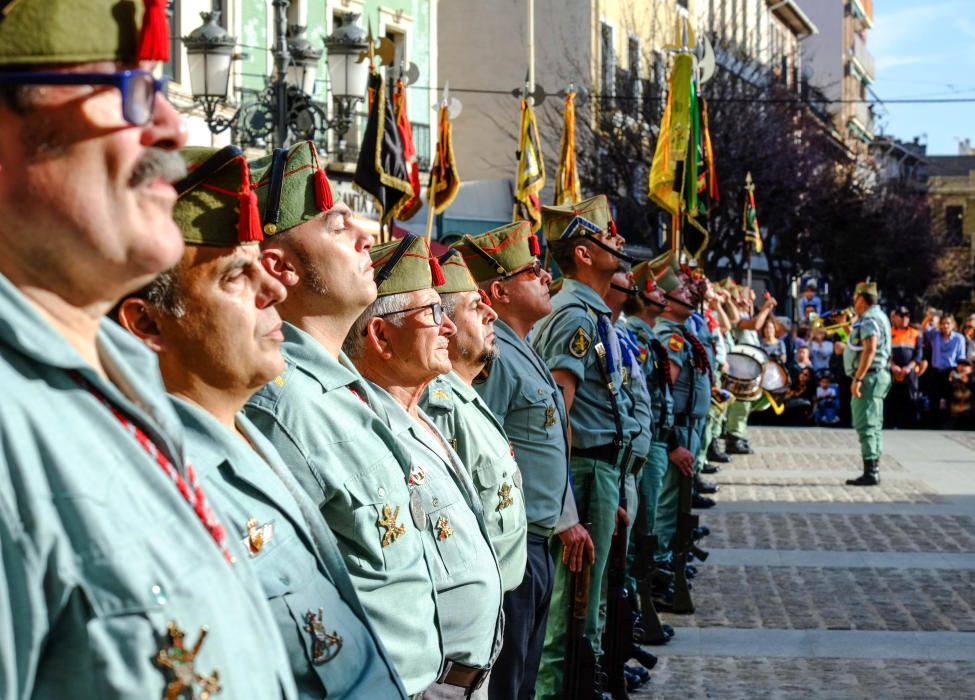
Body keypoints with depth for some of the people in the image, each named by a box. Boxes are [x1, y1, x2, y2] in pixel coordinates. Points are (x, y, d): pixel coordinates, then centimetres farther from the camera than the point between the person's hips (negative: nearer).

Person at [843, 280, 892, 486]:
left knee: (866, 424, -11)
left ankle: (870, 473, -13)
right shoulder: (877, 317, 17)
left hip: (870, 376, -11)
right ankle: (873, 470, 18)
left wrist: (858, 379, -27)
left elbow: (870, 350, -26)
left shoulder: (869, 320, -16)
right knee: (872, 424, 13)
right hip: (875, 377, 11)